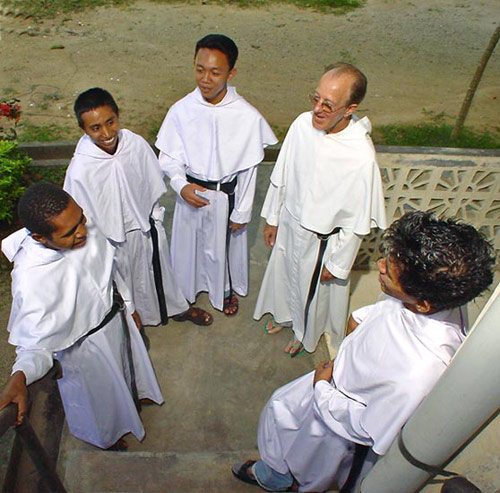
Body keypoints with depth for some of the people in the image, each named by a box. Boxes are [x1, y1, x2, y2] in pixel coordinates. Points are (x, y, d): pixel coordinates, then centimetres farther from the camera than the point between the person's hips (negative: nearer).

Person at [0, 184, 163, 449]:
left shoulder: (86, 230, -21)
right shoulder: (30, 277, -38)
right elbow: (35, 343, -32)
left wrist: (128, 306, 10)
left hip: (115, 316, 5)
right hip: (86, 346, -4)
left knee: (127, 364, 33)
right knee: (101, 395, 25)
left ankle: (133, 395, 69)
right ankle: (106, 436, 59)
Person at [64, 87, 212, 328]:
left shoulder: (136, 143, -20)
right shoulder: (80, 170, -30)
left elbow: (153, 187, -3)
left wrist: (155, 217, 7)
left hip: (147, 226, 4)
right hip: (115, 240, -3)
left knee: (159, 268, 27)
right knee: (124, 282, 23)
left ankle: (177, 308, 56)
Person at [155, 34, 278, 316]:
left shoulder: (248, 117, -21)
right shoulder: (181, 110, -15)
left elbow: (249, 169, -11)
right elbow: (169, 157, -4)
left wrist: (242, 213, -5)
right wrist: (181, 185, -23)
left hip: (227, 195, -1)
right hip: (190, 192, 2)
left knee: (226, 245, 20)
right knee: (189, 243, 22)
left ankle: (226, 289, 51)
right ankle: (189, 286, 52)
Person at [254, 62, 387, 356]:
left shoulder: (362, 157, -32)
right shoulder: (303, 124, -17)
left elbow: (358, 221, -20)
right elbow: (281, 174, -2)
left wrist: (337, 264, -11)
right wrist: (272, 218, 7)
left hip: (322, 239, -4)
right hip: (290, 224, 5)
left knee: (313, 289, 23)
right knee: (284, 274, 29)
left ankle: (305, 334, 56)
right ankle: (286, 314, 63)